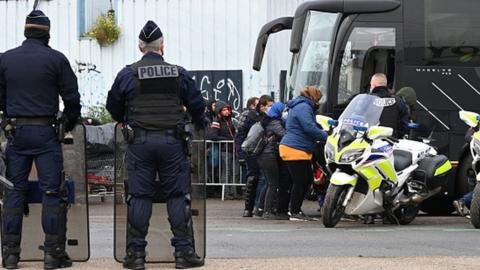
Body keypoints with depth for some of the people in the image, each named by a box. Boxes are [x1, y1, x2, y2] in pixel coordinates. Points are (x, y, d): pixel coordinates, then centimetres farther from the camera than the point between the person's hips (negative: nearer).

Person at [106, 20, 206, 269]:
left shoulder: (128, 74, 1)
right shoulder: (179, 74, 4)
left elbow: (114, 108, 11)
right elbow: (197, 106, 10)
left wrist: (125, 122, 32)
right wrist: (200, 127, 30)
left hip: (140, 142, 0)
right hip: (172, 141, 0)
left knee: (139, 196, 3)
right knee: (178, 195, 4)